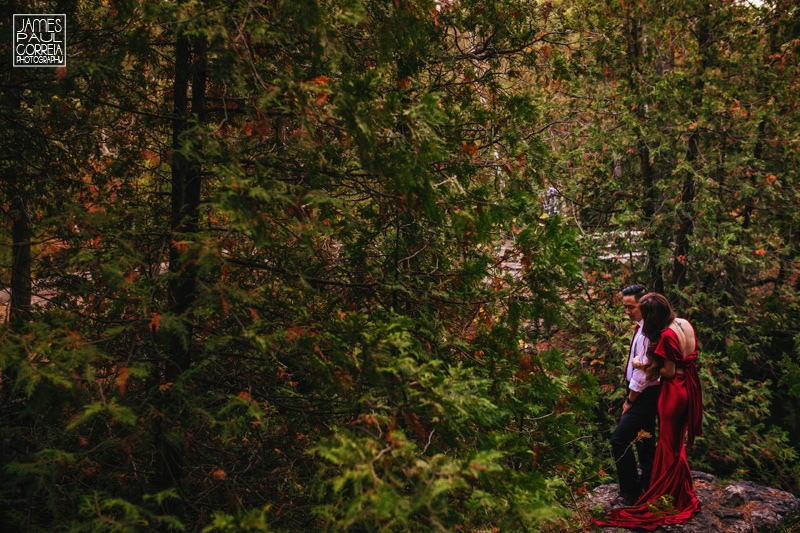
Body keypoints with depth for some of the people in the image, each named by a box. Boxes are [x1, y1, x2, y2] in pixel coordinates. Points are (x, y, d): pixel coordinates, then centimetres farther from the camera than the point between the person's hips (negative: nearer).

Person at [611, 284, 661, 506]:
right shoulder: (641, 328, 11)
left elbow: (643, 370, -21)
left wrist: (630, 400, -13)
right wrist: (631, 396, 14)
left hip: (645, 395, -10)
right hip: (643, 394, 10)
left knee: (619, 440, -9)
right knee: (645, 442, 18)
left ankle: (631, 492, 2)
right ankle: (648, 487, 31)